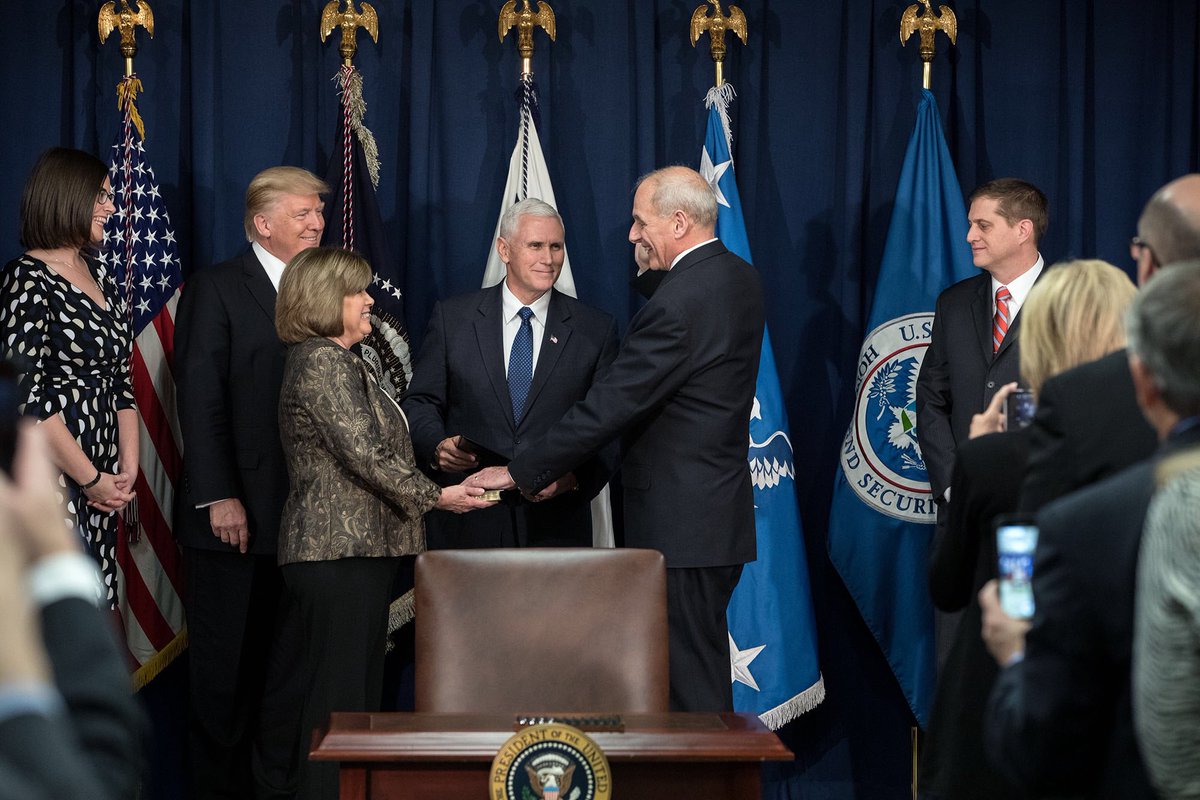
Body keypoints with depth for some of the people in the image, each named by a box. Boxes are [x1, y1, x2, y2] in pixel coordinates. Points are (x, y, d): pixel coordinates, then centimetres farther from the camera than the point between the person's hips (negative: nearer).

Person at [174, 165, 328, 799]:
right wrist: (218, 497, -15)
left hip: (303, 513, 4)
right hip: (234, 513, -4)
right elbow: (201, 401, -8)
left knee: (290, 658, 4)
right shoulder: (216, 290, -1)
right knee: (225, 663, 6)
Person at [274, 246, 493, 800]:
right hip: (339, 552, -11)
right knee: (339, 693, -10)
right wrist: (434, 497, -11)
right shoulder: (323, 363, -12)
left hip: (354, 550, 11)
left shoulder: (337, 361, 21)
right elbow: (366, 455, -18)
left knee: (357, 691, 10)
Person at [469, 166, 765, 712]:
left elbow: (608, 408, -21)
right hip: (723, 515, 10)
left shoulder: (677, 303, -21)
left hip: (681, 523, -10)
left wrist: (521, 472, -13)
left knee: (690, 674, -3)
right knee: (702, 668, 18)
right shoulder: (741, 280, 10)